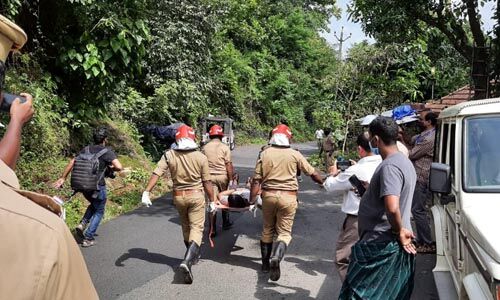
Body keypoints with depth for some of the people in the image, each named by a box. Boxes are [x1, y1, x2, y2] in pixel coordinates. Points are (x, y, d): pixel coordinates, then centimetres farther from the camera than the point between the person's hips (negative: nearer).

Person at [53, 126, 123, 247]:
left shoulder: (86, 150, 6)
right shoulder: (107, 151, -11)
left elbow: (71, 163, 6)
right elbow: (119, 167, -23)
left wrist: (63, 178, 11)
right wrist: (110, 168, -1)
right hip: (98, 187, -5)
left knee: (94, 204, 31)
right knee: (99, 211, 14)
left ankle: (82, 224, 13)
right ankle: (88, 238, 11)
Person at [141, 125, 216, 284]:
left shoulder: (169, 155, -8)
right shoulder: (201, 157, -10)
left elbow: (156, 174, -16)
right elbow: (207, 182, -6)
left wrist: (146, 192, -16)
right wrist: (212, 201, 3)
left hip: (178, 196, 3)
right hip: (196, 195, -3)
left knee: (185, 226, 22)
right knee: (197, 228, 0)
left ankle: (193, 255, 40)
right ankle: (187, 260, -20)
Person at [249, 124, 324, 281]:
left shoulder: (265, 154, 0)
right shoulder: (295, 154, -3)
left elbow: (257, 180, -3)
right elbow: (312, 173, 7)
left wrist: (252, 200, 2)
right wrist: (324, 183, 24)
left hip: (268, 194, 2)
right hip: (288, 196, -2)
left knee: (267, 230, 19)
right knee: (284, 232, 6)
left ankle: (266, 263, 28)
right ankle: (276, 256, -21)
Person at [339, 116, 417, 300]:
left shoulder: (390, 166, -22)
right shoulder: (404, 161, 12)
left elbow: (392, 207, -32)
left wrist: (399, 231, -18)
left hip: (381, 245, -10)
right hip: (395, 245, 10)